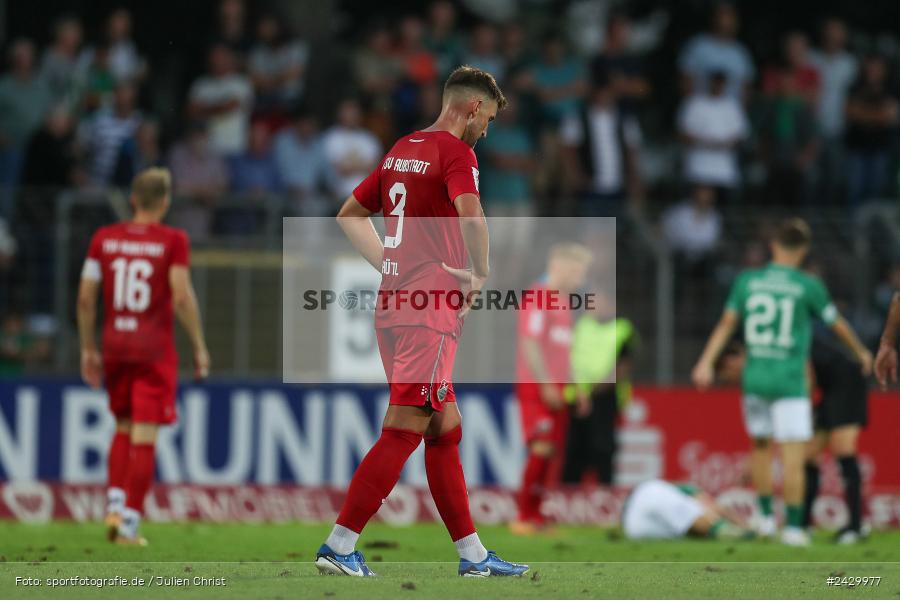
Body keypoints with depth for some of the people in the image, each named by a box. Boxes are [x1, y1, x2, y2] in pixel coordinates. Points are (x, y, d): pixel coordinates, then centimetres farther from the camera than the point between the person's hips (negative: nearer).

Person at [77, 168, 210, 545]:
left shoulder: (104, 239, 4)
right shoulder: (172, 241, -7)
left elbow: (85, 297, 4)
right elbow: (182, 298, -13)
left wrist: (88, 349, 13)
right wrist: (199, 347, -3)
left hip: (115, 344, 4)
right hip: (155, 349, -4)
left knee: (124, 428, 20)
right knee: (144, 437, -1)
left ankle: (114, 506, 8)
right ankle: (129, 524, -2)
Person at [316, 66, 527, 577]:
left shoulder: (402, 149, 18)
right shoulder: (456, 152, -8)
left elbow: (350, 216, 26)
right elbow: (469, 213, -26)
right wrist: (481, 273, -11)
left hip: (394, 302, 9)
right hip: (431, 309, -9)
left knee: (445, 432, 12)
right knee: (404, 431, -9)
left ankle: (473, 554, 15)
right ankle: (339, 546, -12)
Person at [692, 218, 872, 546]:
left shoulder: (747, 281, 3)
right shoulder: (808, 286, -4)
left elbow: (726, 323, 4)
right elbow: (838, 324, 8)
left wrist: (707, 362, 6)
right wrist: (861, 353, 25)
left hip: (754, 378, 4)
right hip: (790, 380, -4)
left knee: (761, 445, 20)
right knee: (793, 456, -2)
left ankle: (765, 516, 21)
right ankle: (793, 527, -3)